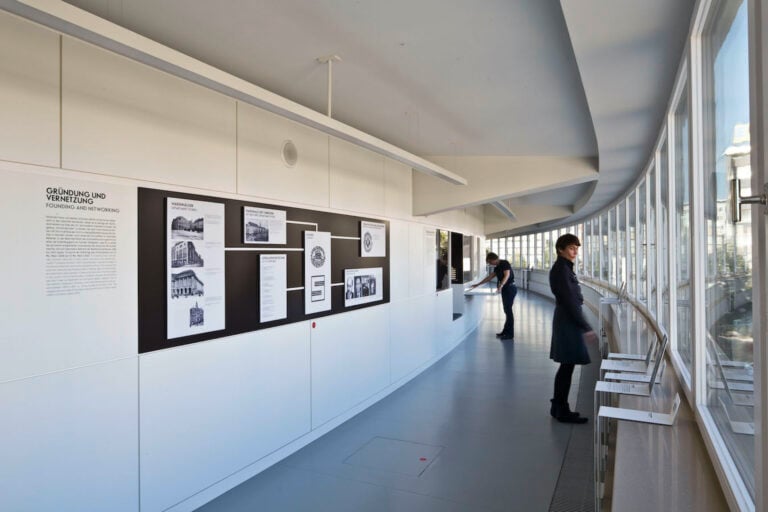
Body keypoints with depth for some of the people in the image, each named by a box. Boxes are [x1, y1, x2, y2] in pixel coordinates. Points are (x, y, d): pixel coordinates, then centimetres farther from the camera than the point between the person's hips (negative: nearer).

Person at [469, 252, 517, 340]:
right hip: (505, 289, 9)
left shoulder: (504, 263, -11)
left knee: (508, 310, -7)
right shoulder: (497, 267, 16)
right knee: (506, 310, 12)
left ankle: (510, 334, -3)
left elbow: (507, 275, -24)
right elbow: (489, 277, 23)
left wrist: (500, 286, -38)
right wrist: (477, 285, 25)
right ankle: (505, 331, 18)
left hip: (510, 289, -9)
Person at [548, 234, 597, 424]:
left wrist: (582, 325, 19)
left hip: (566, 321, 10)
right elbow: (570, 301, -21)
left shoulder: (564, 267, 14)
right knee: (568, 366, -3)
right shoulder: (561, 269, -17)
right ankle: (562, 411, 7)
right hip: (567, 322, -10)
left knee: (566, 366, 14)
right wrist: (586, 327, -19)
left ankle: (558, 407, 23)